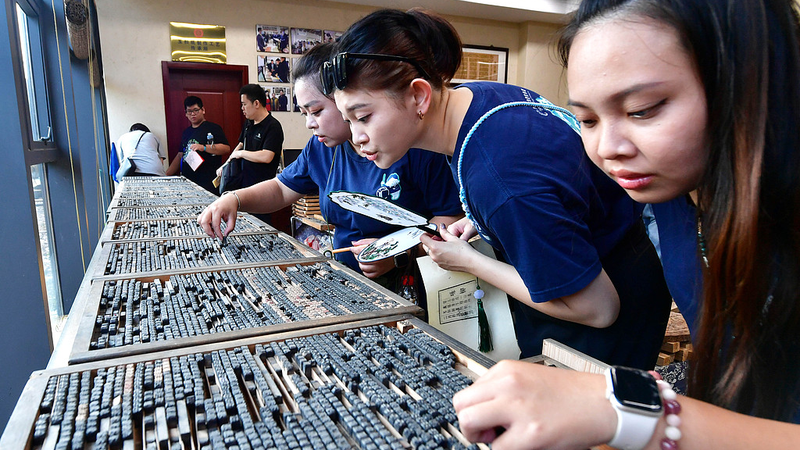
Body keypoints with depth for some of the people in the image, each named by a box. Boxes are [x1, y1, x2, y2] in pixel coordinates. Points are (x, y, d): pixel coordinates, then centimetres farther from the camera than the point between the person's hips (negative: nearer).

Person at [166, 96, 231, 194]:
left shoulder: (213, 128, 1)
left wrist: (203, 147, -21)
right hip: (187, 181, 6)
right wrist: (166, 175, 23)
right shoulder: (186, 132, 22)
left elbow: (226, 148, -10)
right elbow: (180, 155, 27)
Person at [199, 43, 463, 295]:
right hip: (344, 279, 7)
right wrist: (234, 199, 2)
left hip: (406, 282, -6)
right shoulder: (320, 148, 7)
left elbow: (453, 217, -13)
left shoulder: (414, 145, -15)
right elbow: (281, 190, 20)